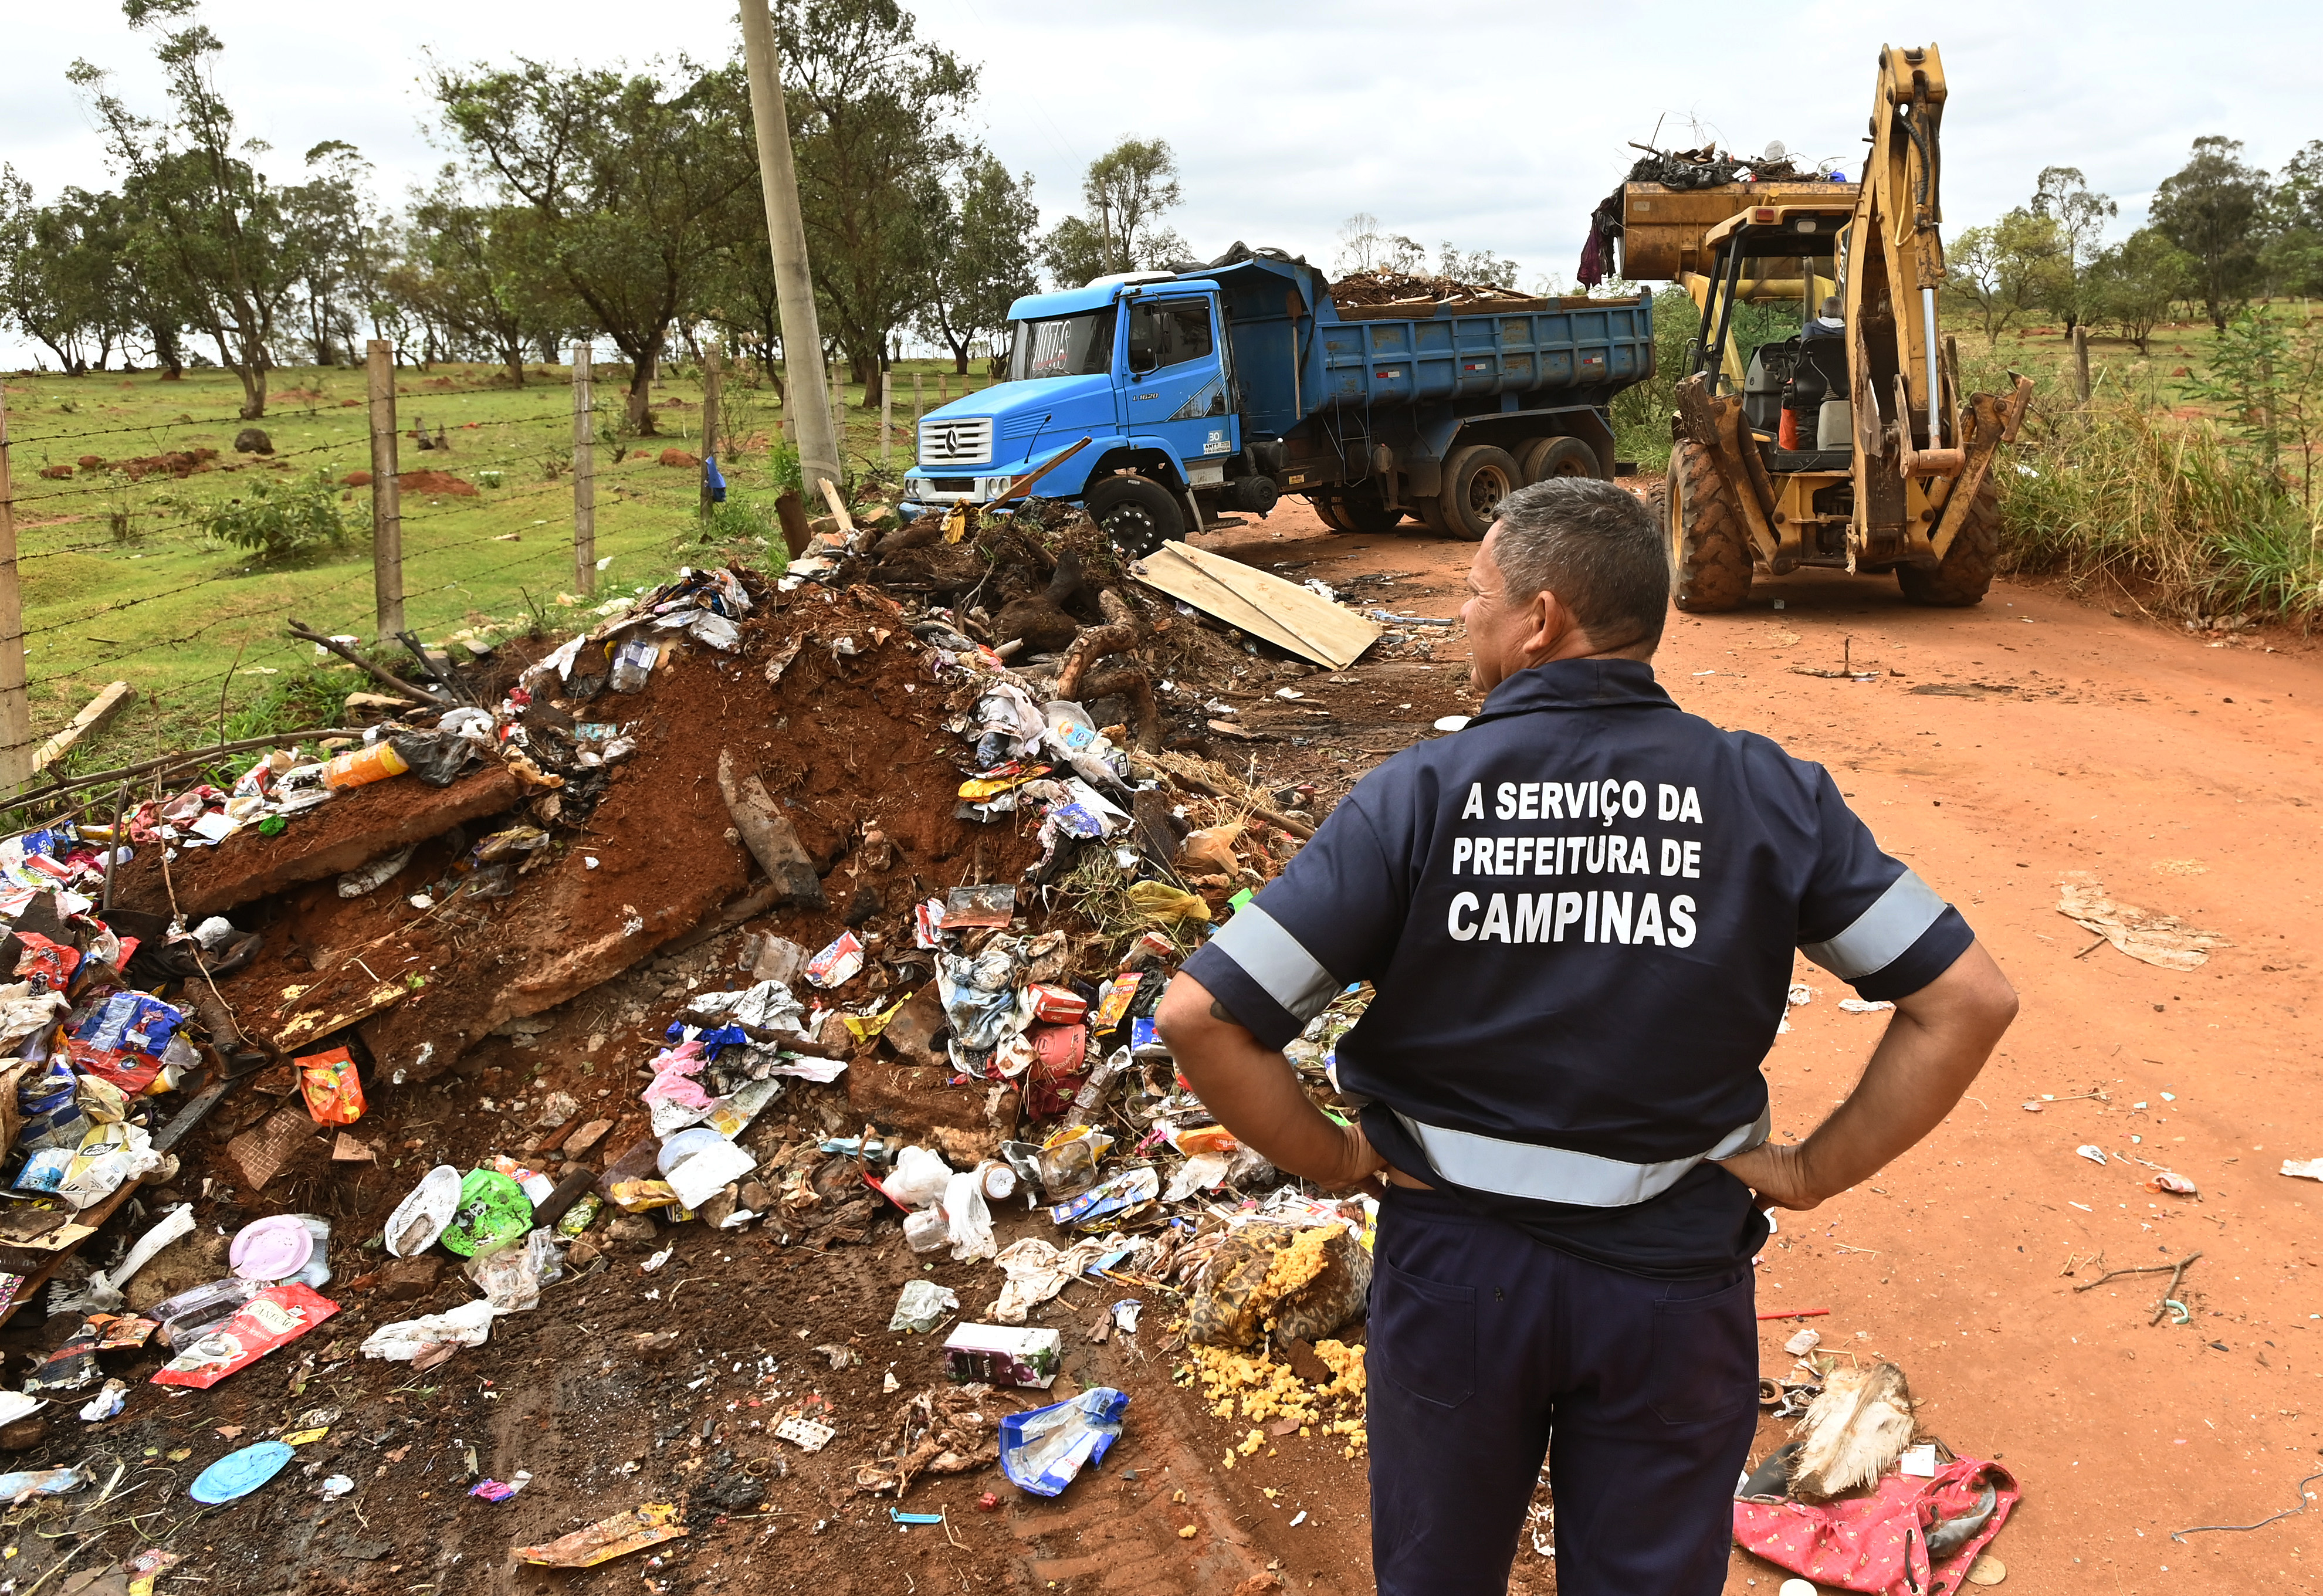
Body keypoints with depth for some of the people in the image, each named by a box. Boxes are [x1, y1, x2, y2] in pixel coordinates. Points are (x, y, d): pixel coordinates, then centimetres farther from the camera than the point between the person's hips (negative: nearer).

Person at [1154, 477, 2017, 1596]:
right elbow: (1969, 999, -7)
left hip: (1453, 1265, -1)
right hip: (1675, 1281, 1)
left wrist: (1332, 1161, -6)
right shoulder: (1765, 796, -9)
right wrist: (1812, 1172, -2)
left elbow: (1199, 1015, -19)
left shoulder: (1415, 796, -15)